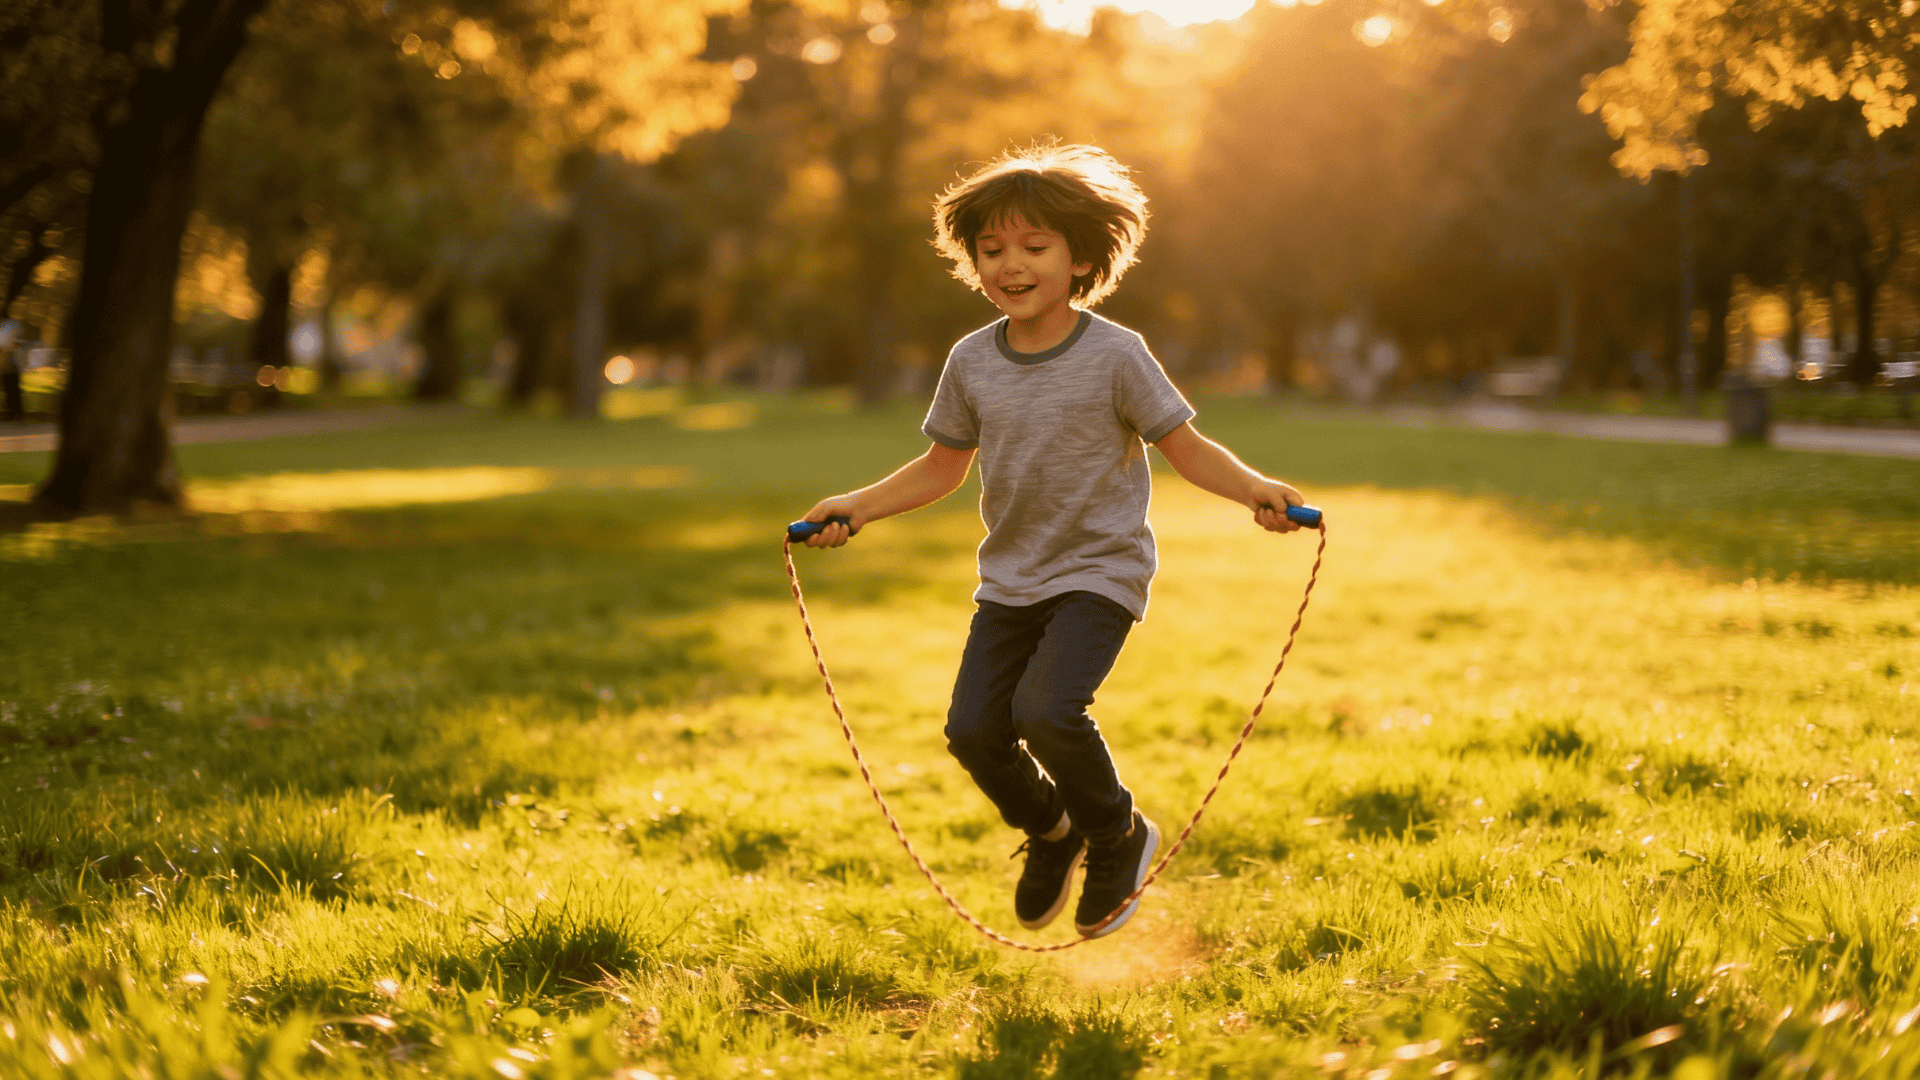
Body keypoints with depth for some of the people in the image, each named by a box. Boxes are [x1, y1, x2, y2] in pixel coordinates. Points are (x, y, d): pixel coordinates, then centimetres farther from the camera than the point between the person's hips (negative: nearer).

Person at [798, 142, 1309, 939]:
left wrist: (1253, 488, -24)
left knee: (1046, 710, -24)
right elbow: (942, 467, 13)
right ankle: (1048, 831, 27)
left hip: (1100, 573, -5)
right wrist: (853, 507, 5)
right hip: (1010, 581, 5)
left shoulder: (1114, 355, -11)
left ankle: (1117, 835, 6)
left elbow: (1186, 447, -7)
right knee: (974, 730, -6)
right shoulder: (971, 362, 1)